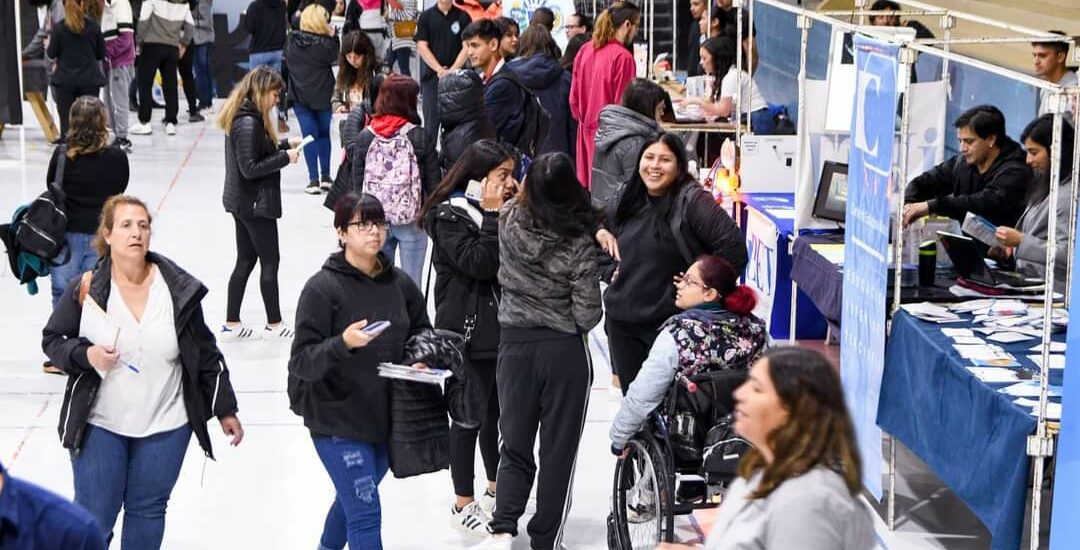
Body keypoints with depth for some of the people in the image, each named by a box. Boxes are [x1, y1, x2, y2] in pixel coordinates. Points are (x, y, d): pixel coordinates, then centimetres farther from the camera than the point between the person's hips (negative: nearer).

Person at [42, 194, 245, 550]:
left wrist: (225, 410, 7)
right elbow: (52, 340, 3)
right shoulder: (86, 289, -10)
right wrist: (85, 355, -17)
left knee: (147, 511, 11)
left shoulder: (180, 290, -5)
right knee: (93, 519, 3)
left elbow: (205, 355, 4)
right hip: (99, 426, -1)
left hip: (165, 426, 1)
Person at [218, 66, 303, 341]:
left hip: (242, 202, 10)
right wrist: (285, 157, -16)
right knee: (270, 260, 3)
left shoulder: (244, 116, 8)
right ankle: (274, 324, 13)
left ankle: (231, 325, 18)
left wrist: (285, 143, 7)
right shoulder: (248, 123, -22)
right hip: (256, 204, -10)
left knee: (246, 260, 14)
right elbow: (250, 168, -24)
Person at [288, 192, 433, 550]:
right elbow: (302, 363, -16)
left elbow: (422, 330, 18)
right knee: (366, 514, -8)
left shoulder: (400, 284, 1)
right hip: (337, 421, -6)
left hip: (387, 418, 6)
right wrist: (343, 343, -34)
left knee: (352, 499, 24)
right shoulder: (323, 288, -14)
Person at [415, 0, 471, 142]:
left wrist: (453, 69, -13)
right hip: (432, 76, 0)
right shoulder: (426, 17, 3)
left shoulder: (463, 17, 4)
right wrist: (439, 69, -13)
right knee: (431, 121, 0)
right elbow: (422, 46, -3)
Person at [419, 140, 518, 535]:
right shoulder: (450, 215, -12)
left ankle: (496, 489, 34)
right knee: (471, 416, 0)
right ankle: (463, 506, 11)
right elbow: (479, 263, -23)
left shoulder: (503, 208, 11)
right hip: (469, 332, -7)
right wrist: (492, 215, -20)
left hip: (502, 326, 8)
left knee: (499, 412, 16)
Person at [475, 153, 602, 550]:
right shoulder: (578, 245, -16)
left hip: (514, 344, 3)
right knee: (558, 452, 10)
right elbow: (587, 315, -11)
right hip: (565, 351, -3)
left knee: (515, 446, 14)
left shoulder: (508, 222, -7)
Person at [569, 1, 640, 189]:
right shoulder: (623, 56, -16)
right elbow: (623, 102, -14)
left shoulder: (585, 51, 4)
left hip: (587, 129, 7)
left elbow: (574, 96, 11)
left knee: (587, 187, 12)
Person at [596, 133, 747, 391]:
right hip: (622, 320, 6)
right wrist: (599, 232, 7)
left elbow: (733, 245, -18)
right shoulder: (625, 200, 8)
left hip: (671, 321, -6)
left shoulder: (692, 201, -14)